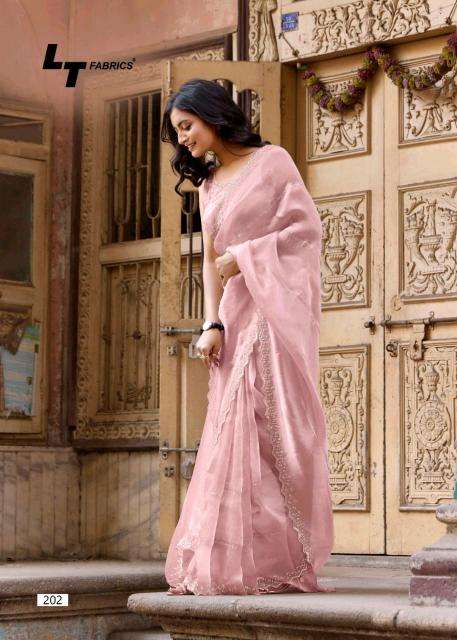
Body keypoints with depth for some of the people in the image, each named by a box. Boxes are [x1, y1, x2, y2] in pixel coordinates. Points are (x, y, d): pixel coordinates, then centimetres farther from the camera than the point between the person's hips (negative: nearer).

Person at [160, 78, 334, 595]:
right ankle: (228, 561, -1)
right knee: (233, 431, -1)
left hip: (275, 306, -6)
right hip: (236, 313, 6)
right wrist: (211, 325, 2)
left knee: (269, 427, -11)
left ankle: (276, 561, -10)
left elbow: (308, 227, -5)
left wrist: (246, 254, -11)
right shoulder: (208, 185, 19)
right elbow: (210, 261, 14)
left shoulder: (271, 161, 2)